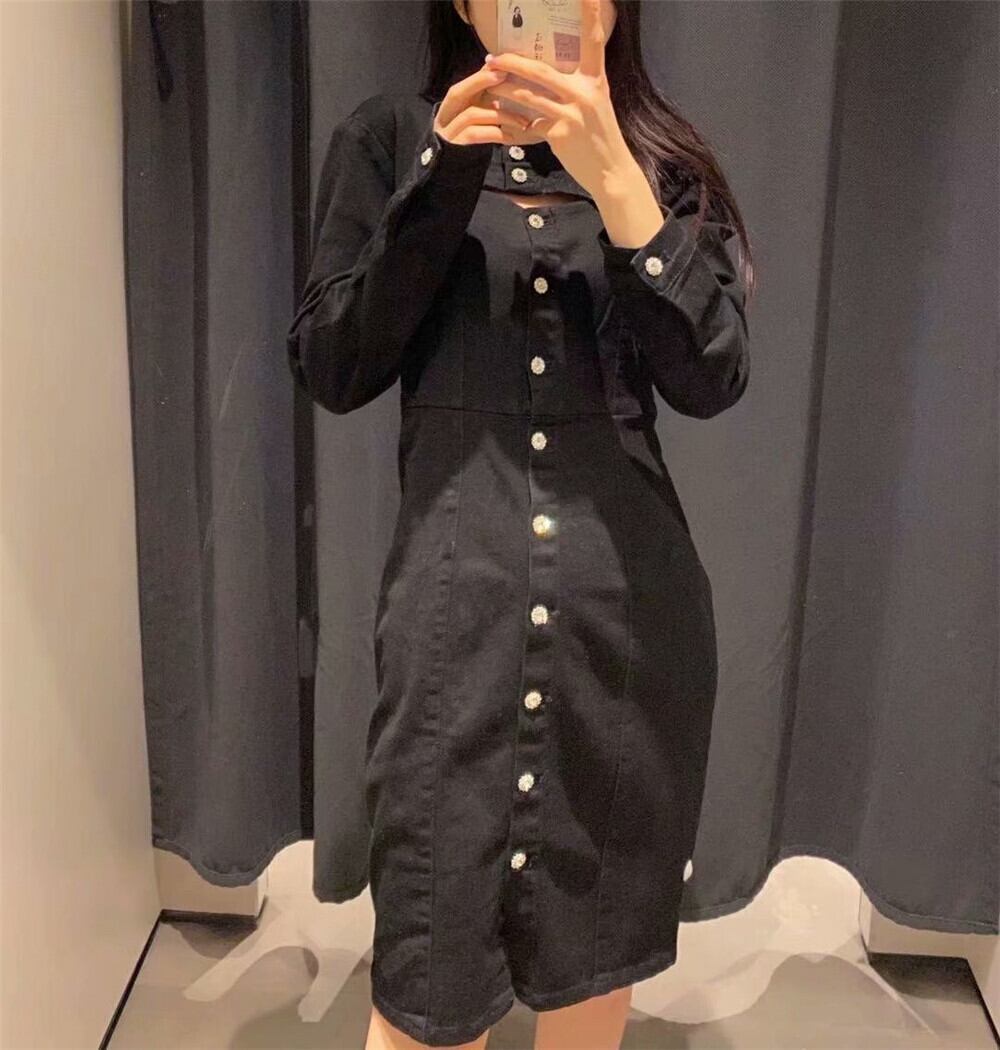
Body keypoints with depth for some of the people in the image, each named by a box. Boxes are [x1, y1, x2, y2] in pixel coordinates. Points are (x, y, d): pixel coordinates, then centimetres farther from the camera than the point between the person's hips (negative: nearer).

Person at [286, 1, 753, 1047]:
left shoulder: (666, 161, 9)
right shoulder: (389, 137, 6)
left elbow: (710, 380, -5)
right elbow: (329, 372, -2)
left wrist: (613, 179, -15)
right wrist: (445, 177, -10)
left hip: (631, 596, 2)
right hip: (454, 595, -2)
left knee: (595, 948, 15)